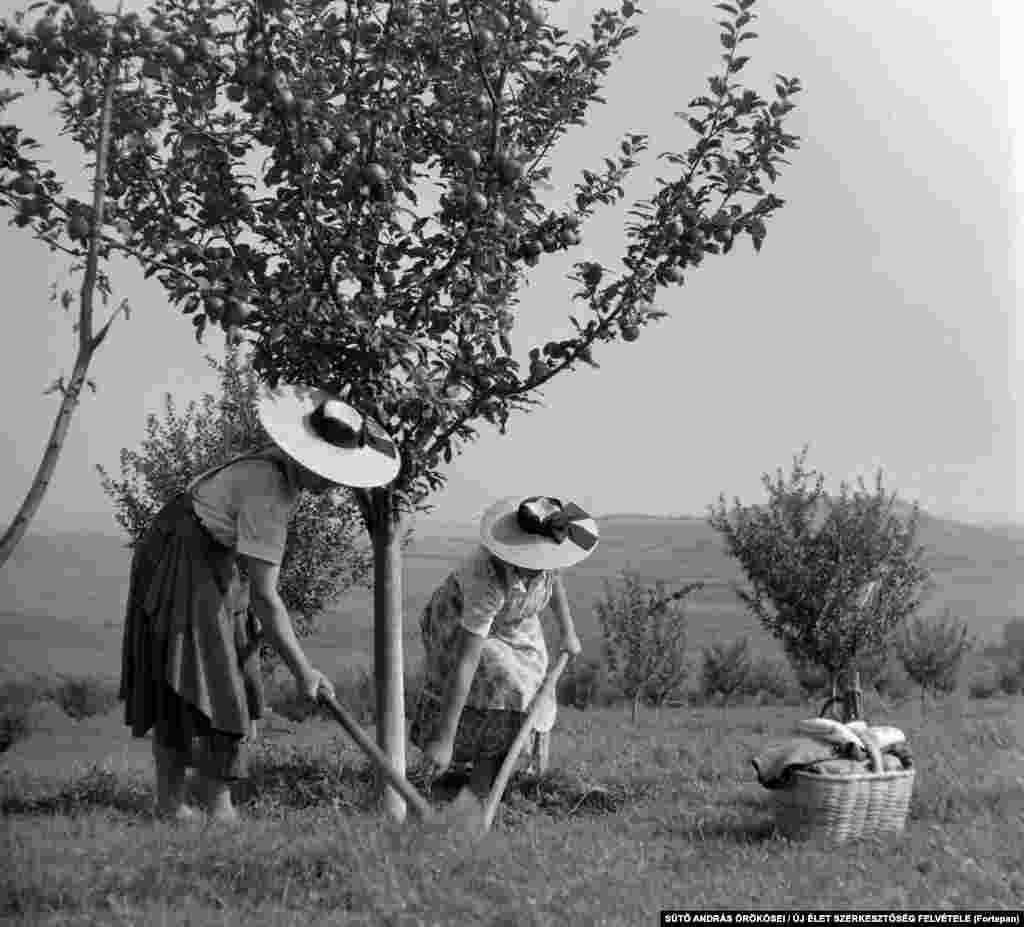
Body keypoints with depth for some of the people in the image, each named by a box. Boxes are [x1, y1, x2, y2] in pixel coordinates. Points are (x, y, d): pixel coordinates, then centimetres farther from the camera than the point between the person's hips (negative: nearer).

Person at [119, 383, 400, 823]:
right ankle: (218, 811, -3)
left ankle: (170, 803, 14)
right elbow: (264, 597, -27)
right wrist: (302, 670, -21)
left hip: (215, 573, 9)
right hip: (180, 572, -9)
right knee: (205, 691, -8)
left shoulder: (278, 464, -1)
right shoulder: (266, 493, -29)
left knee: (178, 690, 9)